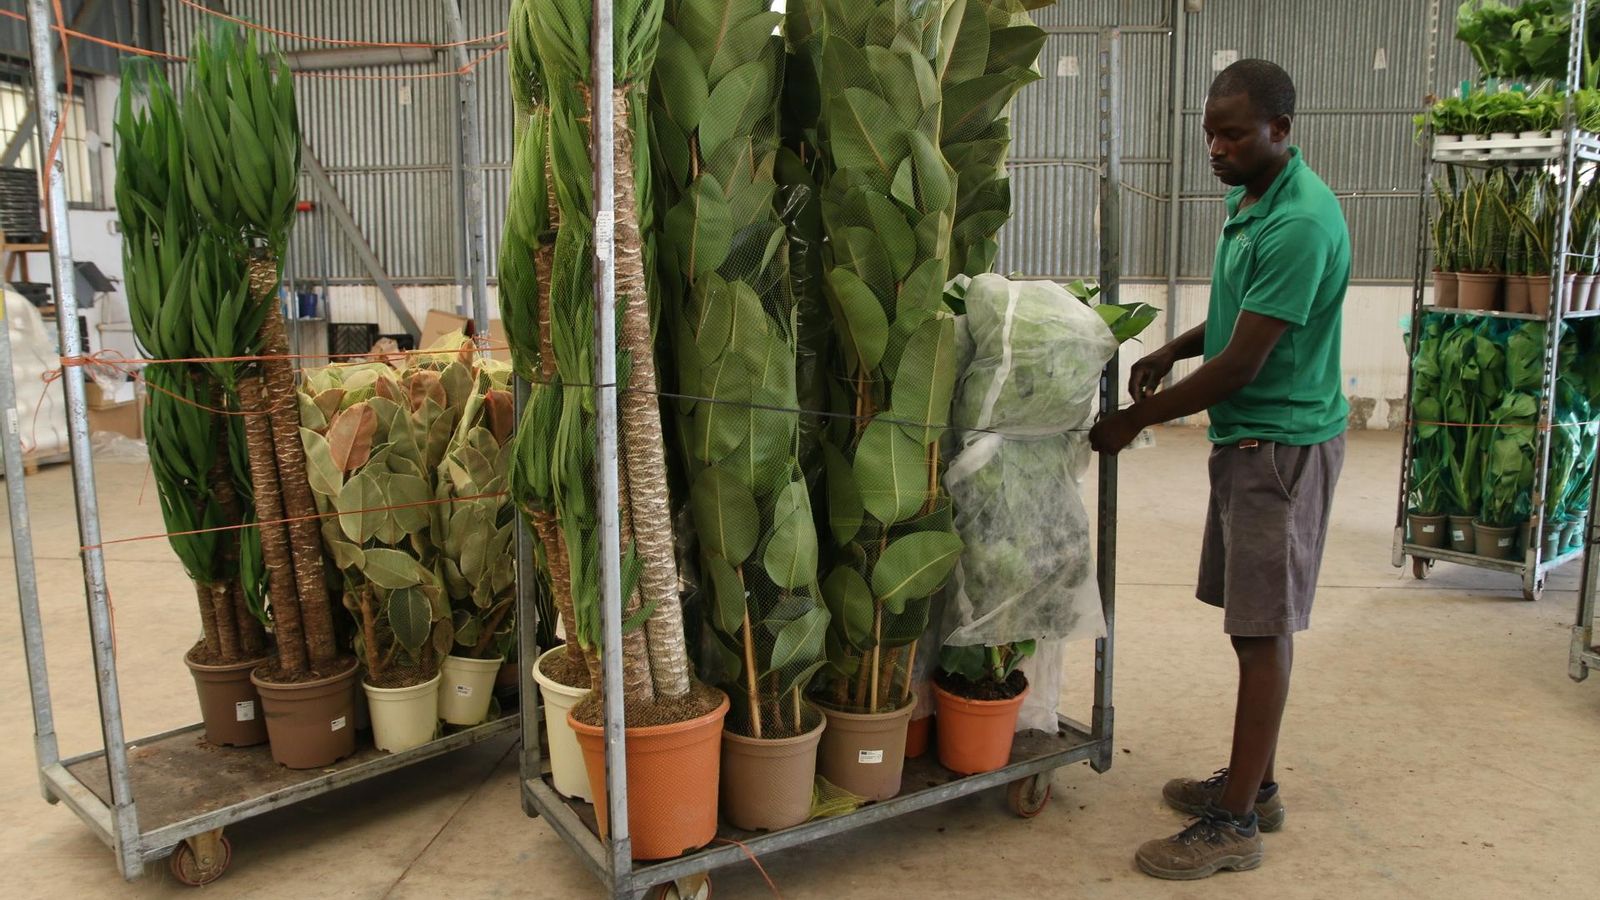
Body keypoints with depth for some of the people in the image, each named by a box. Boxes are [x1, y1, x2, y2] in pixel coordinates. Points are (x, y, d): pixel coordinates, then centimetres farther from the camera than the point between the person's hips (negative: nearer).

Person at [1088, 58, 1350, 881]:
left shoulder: (1300, 224, -22)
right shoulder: (1248, 198, 9)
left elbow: (1243, 363, -22)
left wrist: (1136, 420, -15)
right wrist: (1171, 352, 5)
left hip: (1283, 442, -9)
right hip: (1246, 436, 9)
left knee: (1264, 629, -3)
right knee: (1252, 619, 15)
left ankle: (1236, 823, 7)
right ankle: (1253, 782, 28)